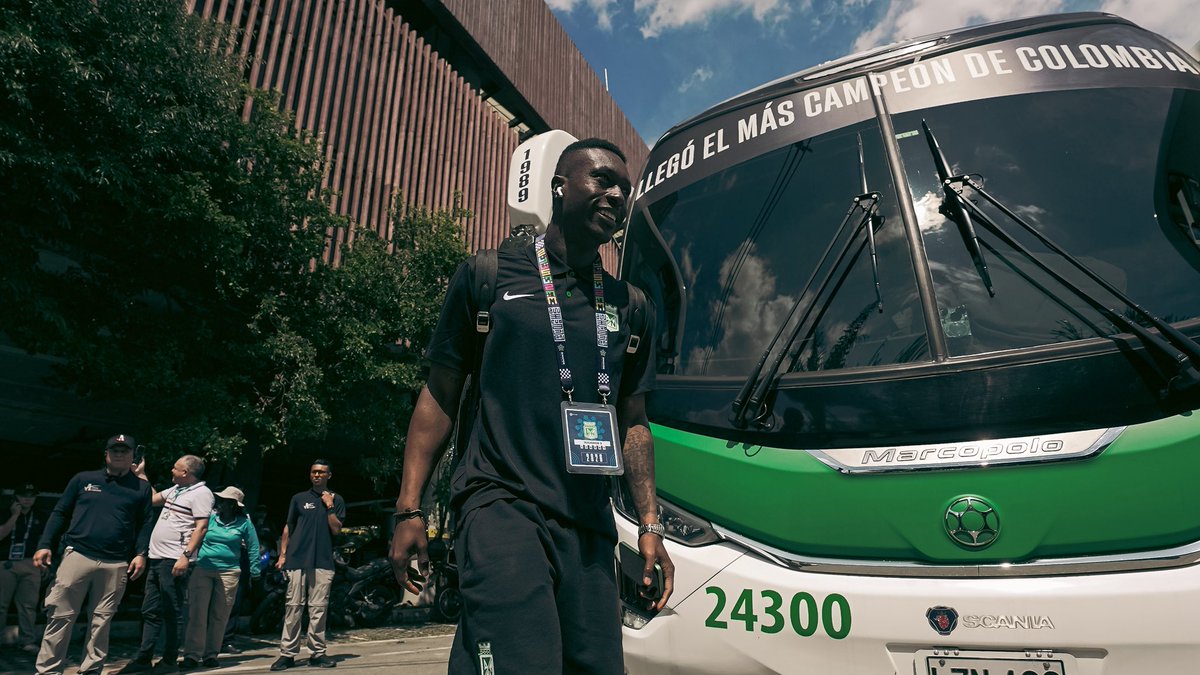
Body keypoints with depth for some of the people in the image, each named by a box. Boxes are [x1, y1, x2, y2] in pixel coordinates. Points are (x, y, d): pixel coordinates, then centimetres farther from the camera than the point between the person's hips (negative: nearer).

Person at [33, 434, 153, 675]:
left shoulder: (142, 488, 9)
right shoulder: (83, 479, 10)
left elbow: (146, 524, 8)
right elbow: (60, 513, 11)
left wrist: (141, 553, -3)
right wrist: (44, 545, 1)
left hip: (116, 565, 0)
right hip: (77, 555, 0)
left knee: (102, 620, 6)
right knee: (60, 616, -1)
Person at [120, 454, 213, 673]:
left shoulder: (201, 493, -12)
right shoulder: (175, 489, 17)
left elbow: (201, 527, -18)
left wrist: (186, 556, -25)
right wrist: (141, 475, 29)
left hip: (174, 561, -9)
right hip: (157, 558, 9)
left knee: (172, 613, -1)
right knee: (150, 611, 13)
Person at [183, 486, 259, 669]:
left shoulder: (244, 523, 1)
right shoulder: (210, 518, 5)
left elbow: (253, 548, 5)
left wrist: (254, 571, 4)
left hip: (228, 573, -1)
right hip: (202, 570, 1)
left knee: (219, 616, 6)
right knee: (197, 614, -3)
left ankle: (210, 655, 16)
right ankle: (192, 655, 4)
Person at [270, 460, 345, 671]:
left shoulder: (336, 500, 9)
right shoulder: (299, 498, 11)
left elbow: (336, 530, 1)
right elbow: (288, 527, 14)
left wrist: (330, 507, -7)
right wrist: (282, 554, 7)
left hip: (323, 562, 0)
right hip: (297, 560, 0)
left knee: (318, 608, 2)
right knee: (293, 606, 0)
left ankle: (317, 653, 8)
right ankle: (287, 653, 8)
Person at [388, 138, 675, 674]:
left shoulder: (629, 307, 13)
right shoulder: (488, 277, 4)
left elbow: (634, 423, 16)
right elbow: (439, 396, 5)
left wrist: (650, 526, 10)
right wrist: (409, 509, 0)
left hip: (588, 524, 5)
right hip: (502, 505, -4)